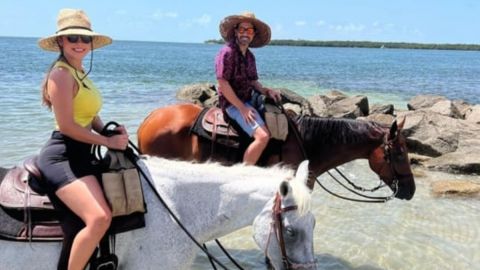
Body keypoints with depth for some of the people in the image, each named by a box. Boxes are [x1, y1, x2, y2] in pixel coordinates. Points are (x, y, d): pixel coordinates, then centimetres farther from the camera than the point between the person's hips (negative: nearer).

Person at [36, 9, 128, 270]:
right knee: (99, 218, -26)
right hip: (62, 156, -10)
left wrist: (113, 131, 0)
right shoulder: (61, 73, -13)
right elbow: (66, 125, -18)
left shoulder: (79, 73, 16)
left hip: (80, 154, 10)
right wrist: (108, 141, -13)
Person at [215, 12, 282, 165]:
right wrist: (242, 108, -19)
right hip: (233, 104, -9)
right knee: (263, 136, -26)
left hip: (249, 101, 9)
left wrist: (266, 91, -4)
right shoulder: (227, 52, -12)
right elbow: (223, 83, -18)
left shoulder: (249, 56, 13)